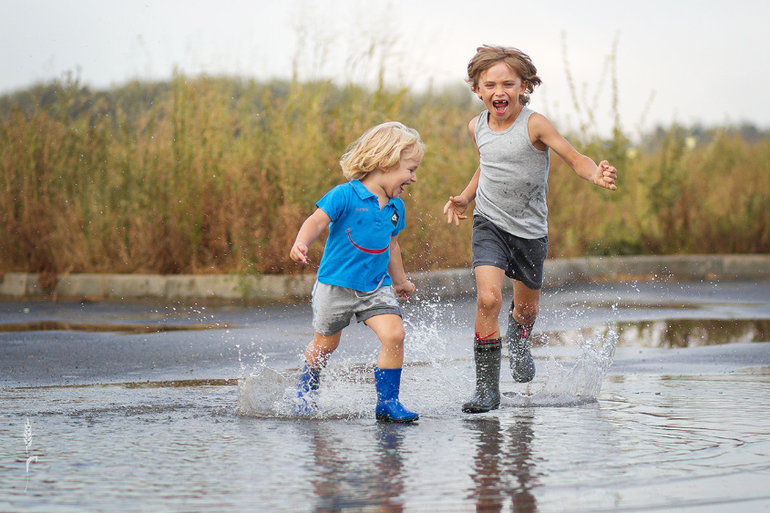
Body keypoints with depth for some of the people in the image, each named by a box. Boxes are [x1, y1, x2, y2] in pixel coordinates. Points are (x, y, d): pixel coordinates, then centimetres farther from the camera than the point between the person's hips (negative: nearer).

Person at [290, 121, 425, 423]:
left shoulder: (395, 207, 5)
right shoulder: (345, 195, -15)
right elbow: (317, 221, -20)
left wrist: (400, 281, 30)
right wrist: (301, 243, -40)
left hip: (376, 287, 5)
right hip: (336, 284, -4)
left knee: (394, 335, -15)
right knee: (325, 344, 12)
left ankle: (387, 402, -4)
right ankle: (306, 389, 42)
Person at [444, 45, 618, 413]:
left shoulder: (534, 124, -15)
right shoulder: (477, 127, -1)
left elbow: (574, 159, -18)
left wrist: (596, 176, -38)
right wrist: (464, 197, 9)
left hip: (530, 229, -1)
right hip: (490, 224, 1)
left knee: (526, 307, 16)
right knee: (488, 297, -22)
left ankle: (518, 341, 55)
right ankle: (487, 387, -11)